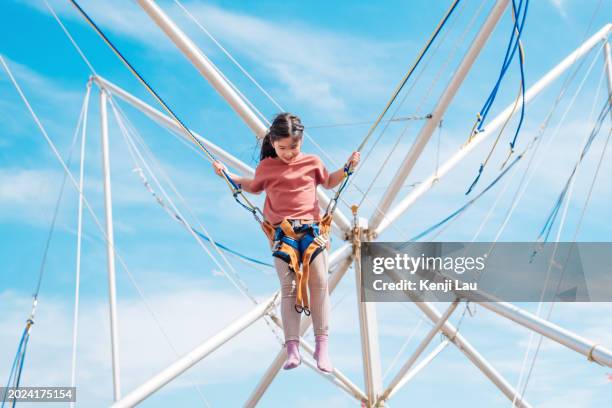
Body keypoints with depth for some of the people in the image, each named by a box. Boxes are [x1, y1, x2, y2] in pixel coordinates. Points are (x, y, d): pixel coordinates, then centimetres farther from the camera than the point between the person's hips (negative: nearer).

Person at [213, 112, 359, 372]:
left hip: (312, 229, 1)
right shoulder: (266, 167, 9)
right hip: (282, 233, 0)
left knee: (319, 284, -10)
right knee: (288, 288, -7)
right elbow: (253, 187, 29)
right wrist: (227, 175, 21)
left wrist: (347, 168, 15)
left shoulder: (312, 162, 11)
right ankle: (292, 349, -5)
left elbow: (329, 183, 29)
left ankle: (321, 346, -3)